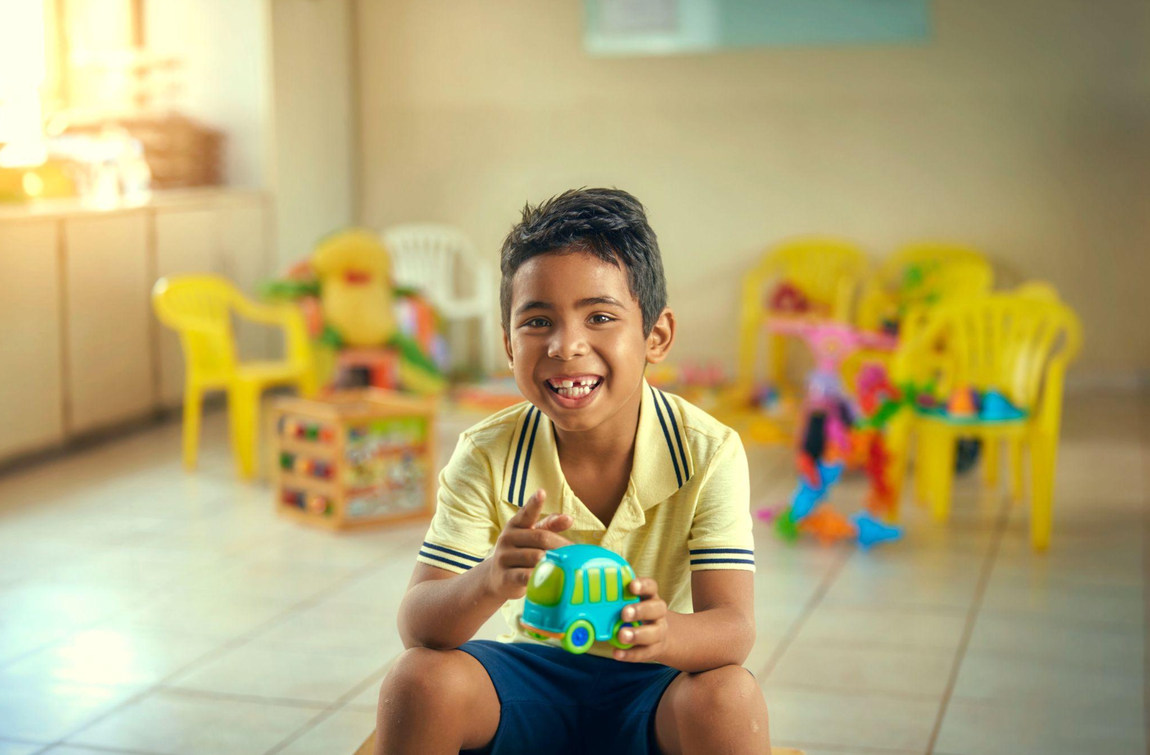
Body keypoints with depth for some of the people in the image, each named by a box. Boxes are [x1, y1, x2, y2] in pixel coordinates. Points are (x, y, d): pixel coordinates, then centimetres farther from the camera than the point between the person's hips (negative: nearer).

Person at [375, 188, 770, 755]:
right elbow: (417, 625, -20)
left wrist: (660, 633, -49)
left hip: (651, 688, -1)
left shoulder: (708, 453, -17)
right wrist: (491, 582, -44)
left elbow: (733, 627, -24)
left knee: (729, 697, -32)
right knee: (418, 680, -25)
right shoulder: (488, 456, -14)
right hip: (533, 673, 2)